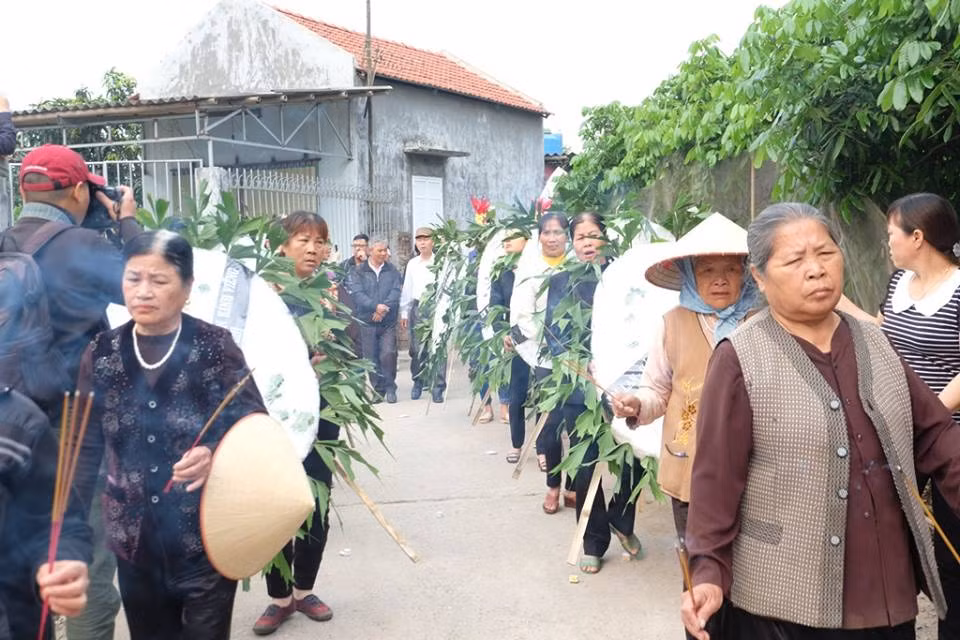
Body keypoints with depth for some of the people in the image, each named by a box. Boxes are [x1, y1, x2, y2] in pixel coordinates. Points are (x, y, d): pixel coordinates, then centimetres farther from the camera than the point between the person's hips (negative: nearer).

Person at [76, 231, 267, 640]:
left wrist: (215, 454, -27)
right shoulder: (102, 354, 0)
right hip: (134, 543, 3)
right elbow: (86, 448, 7)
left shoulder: (214, 346, -9)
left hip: (207, 538, -3)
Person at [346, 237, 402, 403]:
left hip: (388, 322, 0)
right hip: (366, 321, 0)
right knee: (371, 357, 4)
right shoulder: (357, 272, 3)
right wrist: (376, 306, -22)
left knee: (388, 354, -11)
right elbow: (357, 294, -9)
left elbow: (396, 292, -2)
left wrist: (384, 309, -17)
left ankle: (390, 388, 4)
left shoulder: (392, 271, 10)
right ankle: (378, 389, 18)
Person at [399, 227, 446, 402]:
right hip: (417, 307, 3)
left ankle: (438, 387, 1)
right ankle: (418, 382, 22)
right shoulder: (412, 264, 12)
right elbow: (406, 289, 15)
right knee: (417, 349, 5)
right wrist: (404, 312, 13)